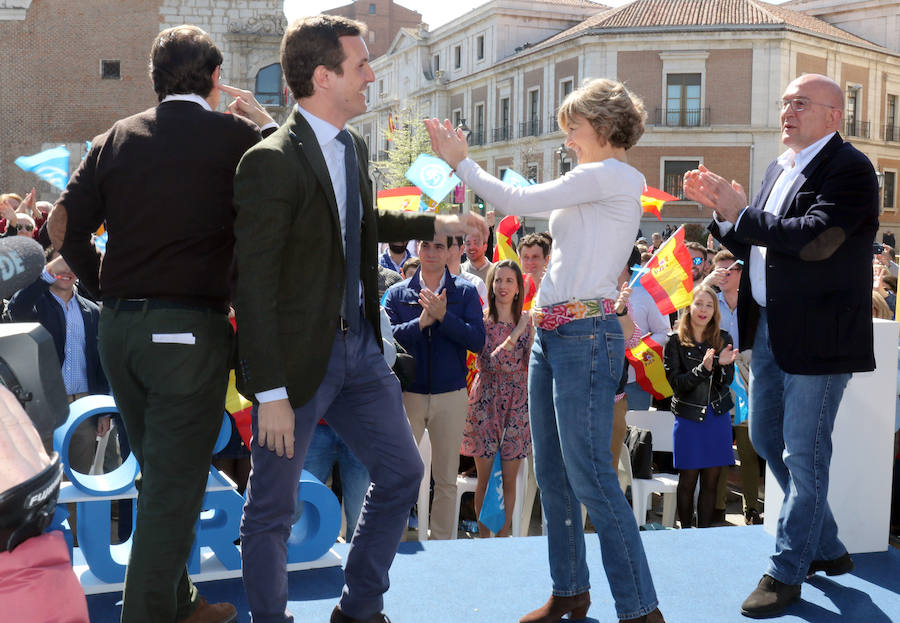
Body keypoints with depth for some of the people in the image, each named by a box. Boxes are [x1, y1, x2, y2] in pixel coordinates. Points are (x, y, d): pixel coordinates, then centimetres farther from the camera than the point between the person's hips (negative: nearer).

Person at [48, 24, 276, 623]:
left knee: (160, 475, 19)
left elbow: (65, 224, 5)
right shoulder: (232, 135, -7)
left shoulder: (116, 139, 7)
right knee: (175, 484, 3)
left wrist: (108, 289, 13)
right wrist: (257, 113, 15)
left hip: (119, 328, 6)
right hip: (192, 330, -6)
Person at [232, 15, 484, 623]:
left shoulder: (355, 147, 8)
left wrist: (438, 225, 28)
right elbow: (253, 286, -20)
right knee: (273, 507, 6)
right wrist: (270, 392, -21)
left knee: (402, 471, 15)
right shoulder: (271, 162, -18)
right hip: (300, 357, -8)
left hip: (359, 346, 8)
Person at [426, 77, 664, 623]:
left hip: (586, 335, -10)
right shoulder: (592, 184, 19)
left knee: (590, 476, -9)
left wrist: (461, 161, -1)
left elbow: (517, 201, -11)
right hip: (551, 333, 10)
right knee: (552, 474, 13)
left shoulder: (612, 176, -10)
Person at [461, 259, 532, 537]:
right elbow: (489, 362, -15)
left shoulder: (527, 320, 5)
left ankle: (503, 537, 18)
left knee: (509, 479, 6)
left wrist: (532, 331, -15)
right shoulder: (482, 321, -2)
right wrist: (516, 333, -20)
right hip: (486, 403, -2)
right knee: (485, 478, 3)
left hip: (516, 405, 2)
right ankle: (483, 537, 15)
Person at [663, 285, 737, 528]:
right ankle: (685, 532, 16)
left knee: (711, 481, 6)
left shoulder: (723, 339, 5)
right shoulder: (676, 341, -4)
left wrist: (722, 365, -22)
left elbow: (728, 380, -1)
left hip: (717, 417, 3)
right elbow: (676, 382, -11)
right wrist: (703, 369, -25)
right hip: (688, 417, -3)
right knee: (688, 480, 2)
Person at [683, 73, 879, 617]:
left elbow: (815, 238, -27)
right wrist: (722, 208, 1)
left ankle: (787, 572, 15)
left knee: (804, 455, 1)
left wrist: (741, 214, -20)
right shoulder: (779, 169, 14)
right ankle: (827, 549, 35)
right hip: (770, 328, 9)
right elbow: (753, 246, 17)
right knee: (768, 439, 18)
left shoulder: (849, 168, -13)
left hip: (819, 336, -9)